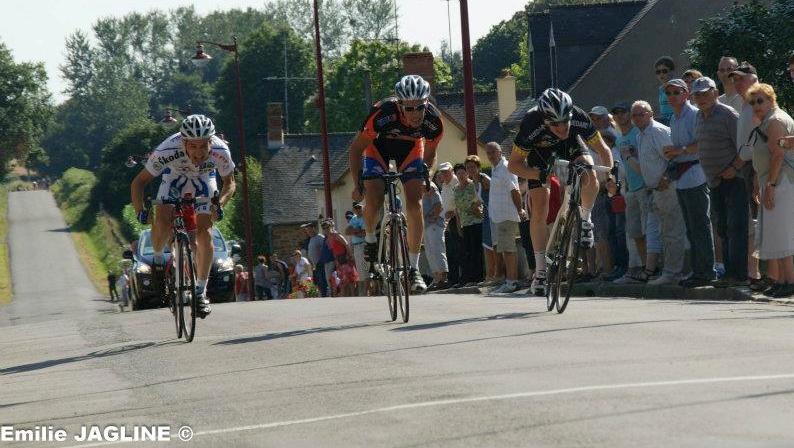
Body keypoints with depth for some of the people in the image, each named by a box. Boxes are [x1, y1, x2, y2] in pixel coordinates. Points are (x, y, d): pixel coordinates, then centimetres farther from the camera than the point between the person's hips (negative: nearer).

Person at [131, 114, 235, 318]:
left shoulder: (220, 151, -35)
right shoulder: (167, 150, -39)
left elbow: (229, 183, -16)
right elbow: (139, 181, -27)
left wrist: (220, 204, -35)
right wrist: (140, 210, -42)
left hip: (203, 181, 1)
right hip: (175, 177, -1)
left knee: (205, 234, -13)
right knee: (162, 222, -25)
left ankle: (201, 291, 0)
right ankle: (158, 259, 6)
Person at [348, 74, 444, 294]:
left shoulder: (433, 121, -30)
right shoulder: (382, 114, -39)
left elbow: (429, 153, -5)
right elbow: (356, 148, -23)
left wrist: (425, 177, -5)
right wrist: (357, 184, -21)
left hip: (410, 148, 2)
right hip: (378, 146, -2)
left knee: (415, 204, -13)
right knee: (374, 200, -20)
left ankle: (414, 268, -4)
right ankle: (369, 239, 13)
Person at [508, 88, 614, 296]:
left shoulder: (579, 118, -35)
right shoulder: (532, 125, -39)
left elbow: (603, 149, -19)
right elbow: (513, 164, -29)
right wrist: (539, 174, -45)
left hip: (570, 146, 1)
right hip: (540, 151, -1)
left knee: (589, 176, -31)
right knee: (539, 210, -10)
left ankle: (585, 220, -3)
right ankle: (541, 269, 1)